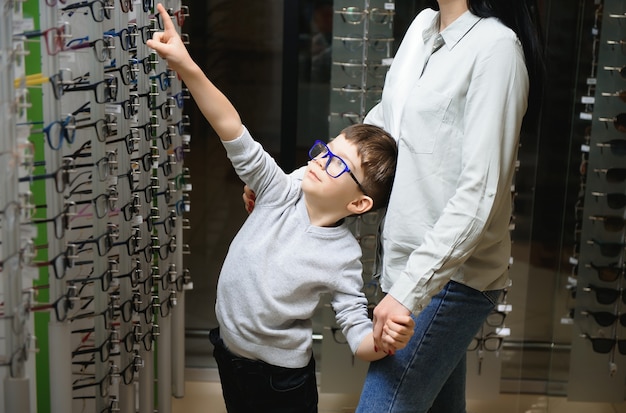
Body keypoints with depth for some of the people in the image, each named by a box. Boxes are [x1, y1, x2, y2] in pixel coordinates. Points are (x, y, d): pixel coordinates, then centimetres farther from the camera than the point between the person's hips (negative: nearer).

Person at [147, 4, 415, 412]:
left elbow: (358, 336, -19)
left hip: (280, 378, -4)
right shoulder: (283, 194, -13)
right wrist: (186, 66, -30)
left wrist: (385, 341, -43)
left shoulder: (343, 256, -21)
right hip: (229, 351, 5)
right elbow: (233, 132, -21)